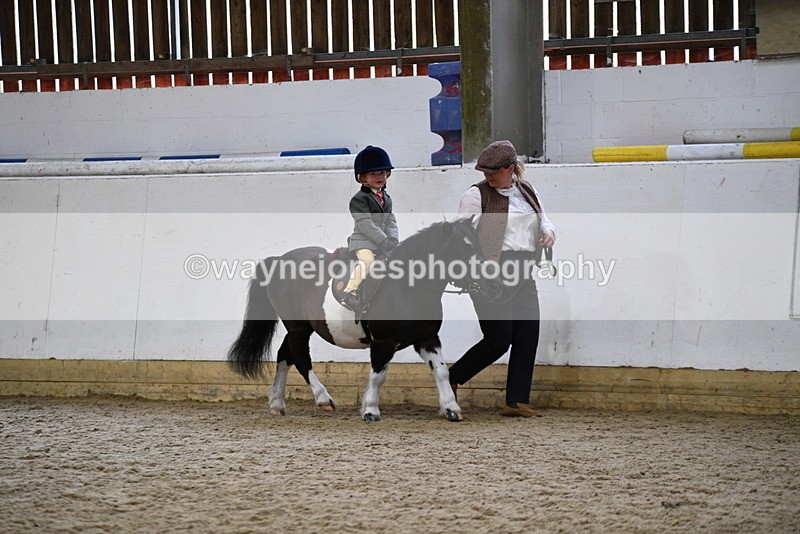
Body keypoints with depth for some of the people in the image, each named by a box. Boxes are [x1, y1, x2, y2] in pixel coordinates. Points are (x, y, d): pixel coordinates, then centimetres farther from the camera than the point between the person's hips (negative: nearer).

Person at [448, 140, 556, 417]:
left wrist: (548, 232, 2)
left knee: (528, 337, 0)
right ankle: (449, 380, 12)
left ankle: (517, 401, 6)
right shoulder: (477, 194, -3)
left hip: (523, 275, 6)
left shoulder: (528, 192, 15)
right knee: (499, 340, -8)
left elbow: (543, 221, 26)